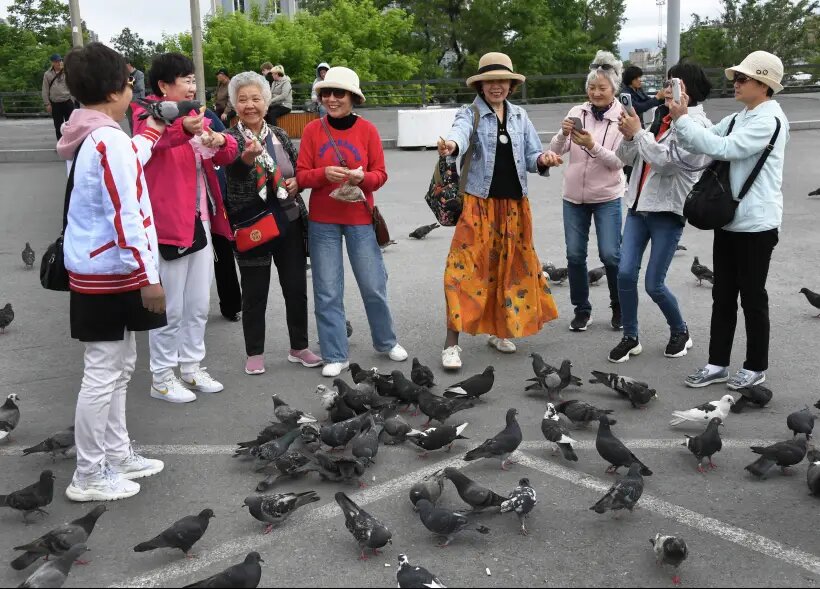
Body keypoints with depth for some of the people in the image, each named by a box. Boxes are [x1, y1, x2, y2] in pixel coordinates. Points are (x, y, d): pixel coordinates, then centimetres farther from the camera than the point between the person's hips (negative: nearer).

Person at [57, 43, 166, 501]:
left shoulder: (92, 138, 11)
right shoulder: (110, 140, -18)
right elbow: (125, 216, -23)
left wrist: (150, 136, 43)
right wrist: (149, 275, -22)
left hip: (98, 270, 10)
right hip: (111, 274, -10)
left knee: (119, 366, 18)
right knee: (104, 372, -3)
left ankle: (117, 455, 28)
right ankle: (89, 477, 7)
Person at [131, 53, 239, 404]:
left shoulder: (197, 119, 16)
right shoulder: (147, 115, -7)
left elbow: (225, 157, 17)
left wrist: (221, 141, -8)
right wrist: (184, 131, -48)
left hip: (201, 222, 8)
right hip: (168, 225, -8)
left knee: (199, 305, 15)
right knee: (170, 308, -2)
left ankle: (191, 368, 28)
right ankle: (161, 378, 11)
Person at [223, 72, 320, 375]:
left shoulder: (280, 135, 6)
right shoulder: (230, 138, -7)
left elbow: (299, 170, 17)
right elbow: (234, 173, -28)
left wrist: (297, 182, -6)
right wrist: (248, 157, -49)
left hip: (289, 223, 4)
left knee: (296, 288, 10)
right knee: (255, 294, 6)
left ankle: (299, 347, 26)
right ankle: (255, 353, 21)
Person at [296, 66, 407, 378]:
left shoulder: (367, 130, -2)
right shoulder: (312, 130, -1)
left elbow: (380, 174, 0)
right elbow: (301, 175, -2)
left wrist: (362, 177, -21)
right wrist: (324, 173, -21)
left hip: (360, 219, 0)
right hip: (323, 222, 1)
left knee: (373, 285, 6)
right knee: (327, 291, 4)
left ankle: (386, 341, 29)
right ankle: (335, 356, 15)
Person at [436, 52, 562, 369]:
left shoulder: (520, 116, 9)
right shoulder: (470, 114, -5)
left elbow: (531, 157, 7)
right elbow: (460, 132, -28)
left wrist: (543, 160, -17)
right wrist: (451, 144, -53)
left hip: (514, 205, 5)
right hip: (479, 203, -5)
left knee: (511, 266, 13)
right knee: (467, 268, -9)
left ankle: (499, 330, 31)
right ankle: (451, 343, -4)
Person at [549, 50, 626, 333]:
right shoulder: (577, 112, 1)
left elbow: (618, 162, -12)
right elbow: (556, 150, -3)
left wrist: (592, 145, -26)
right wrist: (563, 134, -24)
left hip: (607, 197, -3)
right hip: (573, 196, 3)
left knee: (610, 254, -5)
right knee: (575, 255, 5)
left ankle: (619, 307, 18)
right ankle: (582, 310, 21)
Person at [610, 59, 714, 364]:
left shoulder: (696, 124, -9)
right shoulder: (660, 116, 11)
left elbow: (666, 161, -20)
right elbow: (625, 156, 12)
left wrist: (638, 131, -12)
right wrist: (628, 136, -8)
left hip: (668, 211, -6)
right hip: (639, 206, 6)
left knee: (654, 284, -2)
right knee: (625, 273, -3)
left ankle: (680, 332, 24)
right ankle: (630, 337, 13)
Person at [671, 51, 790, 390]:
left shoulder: (769, 120, -14)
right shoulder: (737, 119, 12)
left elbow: (723, 148, -24)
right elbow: (701, 145, 6)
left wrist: (682, 118, -22)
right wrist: (681, 115, -9)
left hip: (756, 225, -8)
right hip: (728, 220, 8)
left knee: (752, 297, 3)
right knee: (723, 296, 11)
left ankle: (756, 367, 17)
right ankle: (718, 363, 19)